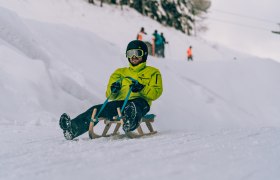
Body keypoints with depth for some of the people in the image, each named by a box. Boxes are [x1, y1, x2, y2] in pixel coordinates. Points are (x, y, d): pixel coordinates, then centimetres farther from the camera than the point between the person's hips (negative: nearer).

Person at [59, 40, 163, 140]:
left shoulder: (152, 72, 20)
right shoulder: (120, 72, 30)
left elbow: (156, 92, 4)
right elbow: (109, 95, 23)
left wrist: (142, 89, -16)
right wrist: (113, 90, -3)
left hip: (140, 101, -4)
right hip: (119, 102, 4)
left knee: (133, 106, -43)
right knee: (96, 110, -24)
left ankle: (130, 123, -77)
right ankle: (73, 129, -44)